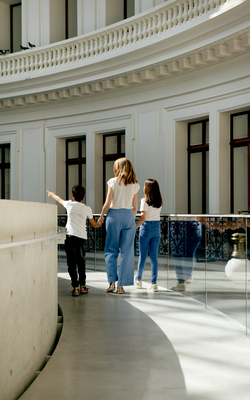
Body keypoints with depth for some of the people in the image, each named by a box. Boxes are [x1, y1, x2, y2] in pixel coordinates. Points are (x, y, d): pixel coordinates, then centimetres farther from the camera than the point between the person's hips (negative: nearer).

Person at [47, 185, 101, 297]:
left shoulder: (69, 204, 6)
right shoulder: (87, 209, 9)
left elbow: (59, 199, 28)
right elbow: (94, 225, 18)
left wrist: (52, 194, 49)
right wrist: (100, 223, 42)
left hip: (71, 236, -3)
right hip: (82, 237, 3)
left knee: (72, 262, -3)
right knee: (81, 262, 17)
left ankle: (75, 287, -9)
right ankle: (82, 286, 21)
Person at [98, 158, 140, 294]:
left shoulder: (113, 182, -3)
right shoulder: (135, 185, 5)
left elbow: (108, 203, -3)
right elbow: (135, 207, 8)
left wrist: (101, 216, 11)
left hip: (114, 215, -2)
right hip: (129, 216, 2)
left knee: (111, 250, 7)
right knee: (127, 252, 4)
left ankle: (112, 281, -1)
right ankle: (121, 285, 4)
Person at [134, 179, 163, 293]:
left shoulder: (145, 201, -10)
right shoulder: (159, 202, 5)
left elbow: (143, 218, -14)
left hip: (146, 228, -4)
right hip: (156, 228, 4)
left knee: (142, 256, 8)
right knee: (154, 256, 4)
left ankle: (138, 279, 24)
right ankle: (153, 283, 1)